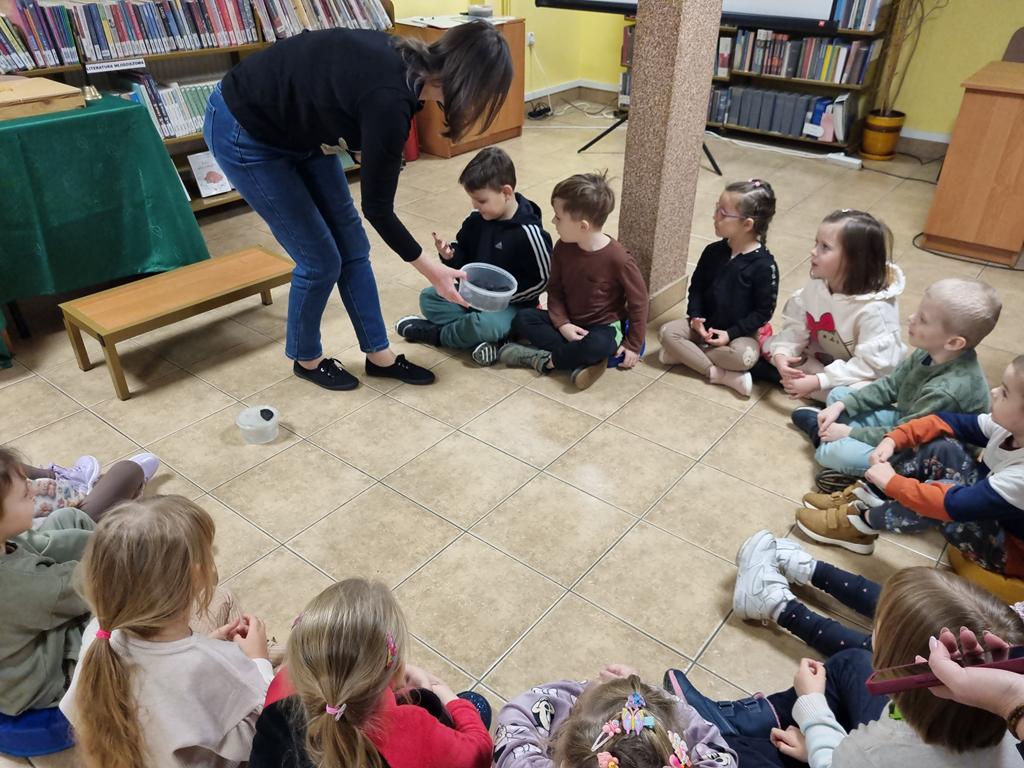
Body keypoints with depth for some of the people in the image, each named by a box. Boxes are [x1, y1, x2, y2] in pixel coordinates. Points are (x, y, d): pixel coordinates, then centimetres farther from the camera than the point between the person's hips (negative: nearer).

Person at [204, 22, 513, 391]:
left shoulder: (408, 63, -9)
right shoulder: (389, 100, -32)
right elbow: (377, 207, -22)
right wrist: (430, 269, -12)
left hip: (298, 127, 8)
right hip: (244, 132, -8)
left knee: (353, 248, 8)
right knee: (321, 259, -2)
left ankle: (379, 355, 21)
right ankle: (306, 358, 23)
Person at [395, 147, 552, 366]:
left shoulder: (528, 231, -22)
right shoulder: (478, 219, -4)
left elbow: (541, 280, -17)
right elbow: (464, 255, 9)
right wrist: (450, 255, -15)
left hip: (511, 305, -7)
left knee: (481, 325, -36)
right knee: (428, 298, -4)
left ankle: (429, 331, -8)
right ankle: (480, 338, -21)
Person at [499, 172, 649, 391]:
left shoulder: (618, 259, -22)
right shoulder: (563, 248, -8)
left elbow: (638, 302, -13)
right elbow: (555, 289, 1)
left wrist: (633, 345, -9)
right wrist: (562, 324, -15)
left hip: (604, 327, -5)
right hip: (570, 323, 6)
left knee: (598, 346, -39)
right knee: (523, 319, -14)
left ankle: (544, 359, -16)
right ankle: (581, 361, -24)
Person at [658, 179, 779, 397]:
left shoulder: (764, 265, -16)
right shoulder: (713, 252, -3)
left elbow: (764, 311, -13)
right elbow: (696, 288, 6)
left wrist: (731, 333, -20)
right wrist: (695, 317, -12)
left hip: (740, 332, -4)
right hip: (705, 325, 5)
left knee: (744, 356, -35)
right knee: (667, 332, -19)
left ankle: (683, 353, -20)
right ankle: (721, 374, -22)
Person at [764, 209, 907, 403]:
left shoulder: (874, 309, -31)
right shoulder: (816, 285, -13)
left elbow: (871, 365, -31)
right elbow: (796, 325, -6)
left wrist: (817, 382, -35)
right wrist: (781, 354, -27)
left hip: (864, 377, -5)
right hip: (823, 358, 6)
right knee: (770, 345, -7)